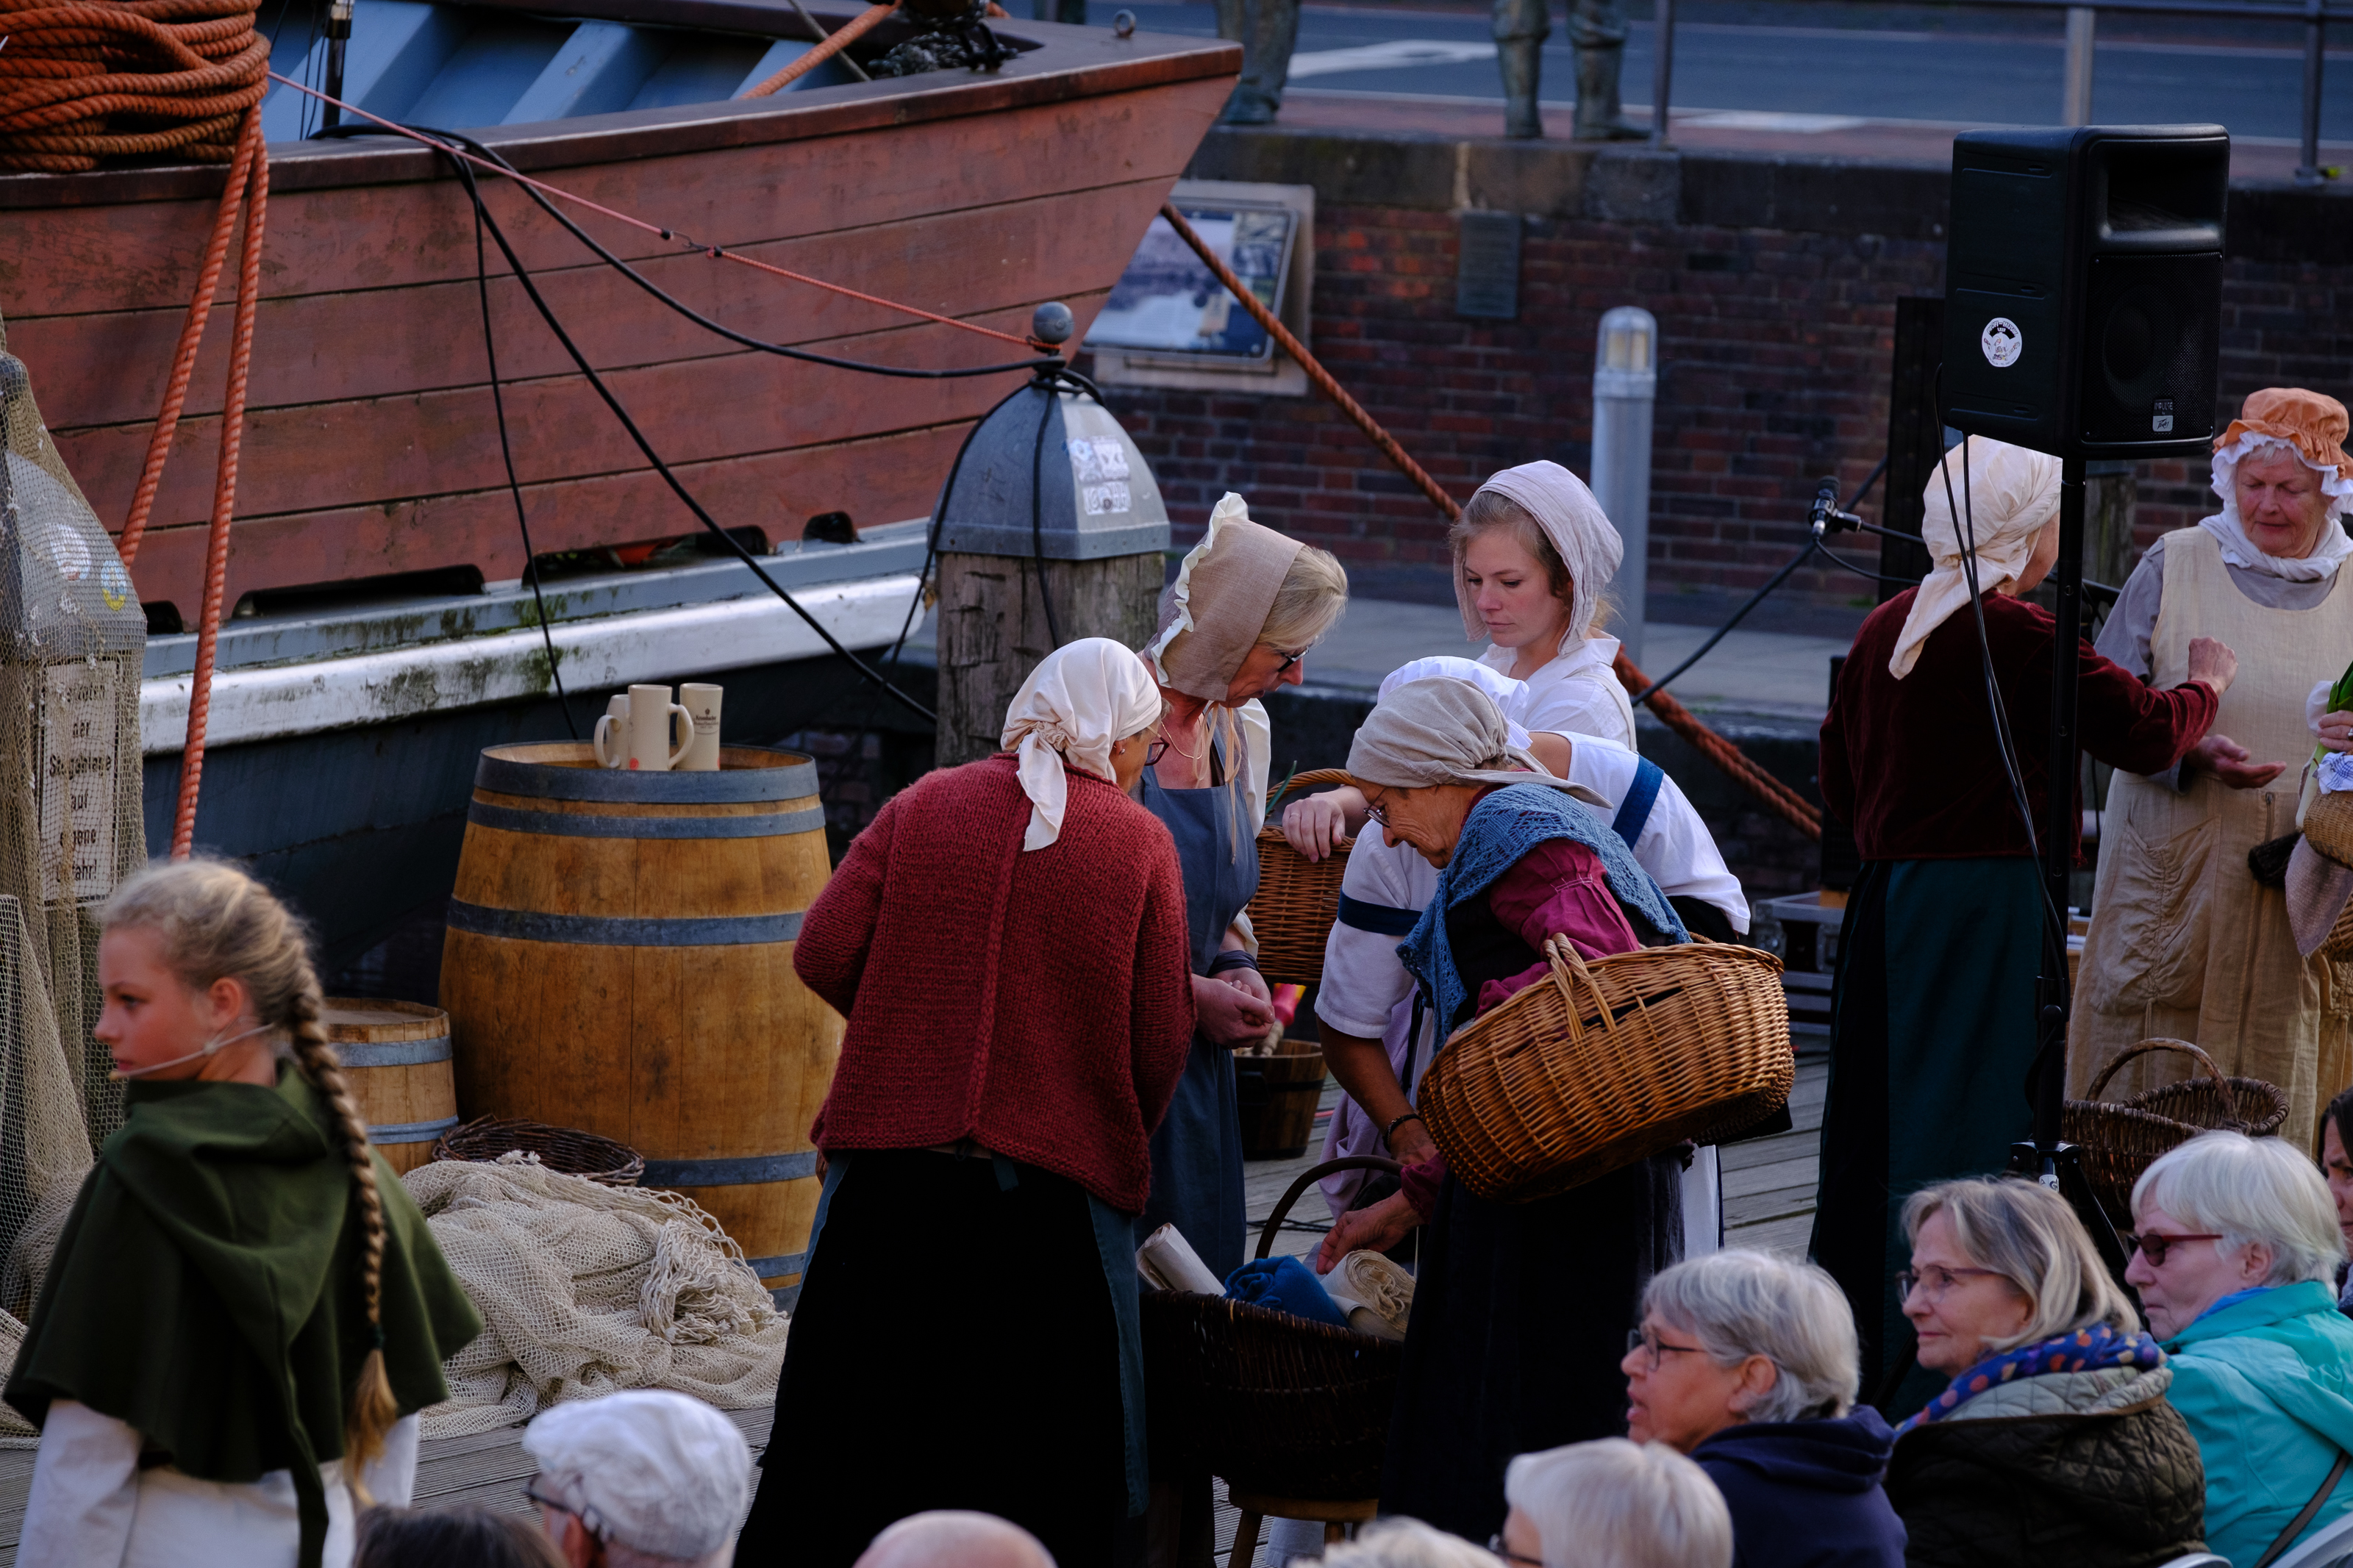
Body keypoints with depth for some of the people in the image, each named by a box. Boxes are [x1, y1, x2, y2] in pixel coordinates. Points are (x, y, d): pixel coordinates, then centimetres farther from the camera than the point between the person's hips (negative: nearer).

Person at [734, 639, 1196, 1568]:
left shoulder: (925, 807, 4)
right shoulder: (1141, 845, 0)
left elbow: (823, 956, -2)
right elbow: (1160, 1040, -2)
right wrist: (1120, 1142, 16)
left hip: (892, 1169, 2)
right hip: (1054, 1191, -2)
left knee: (864, 1423, 11)